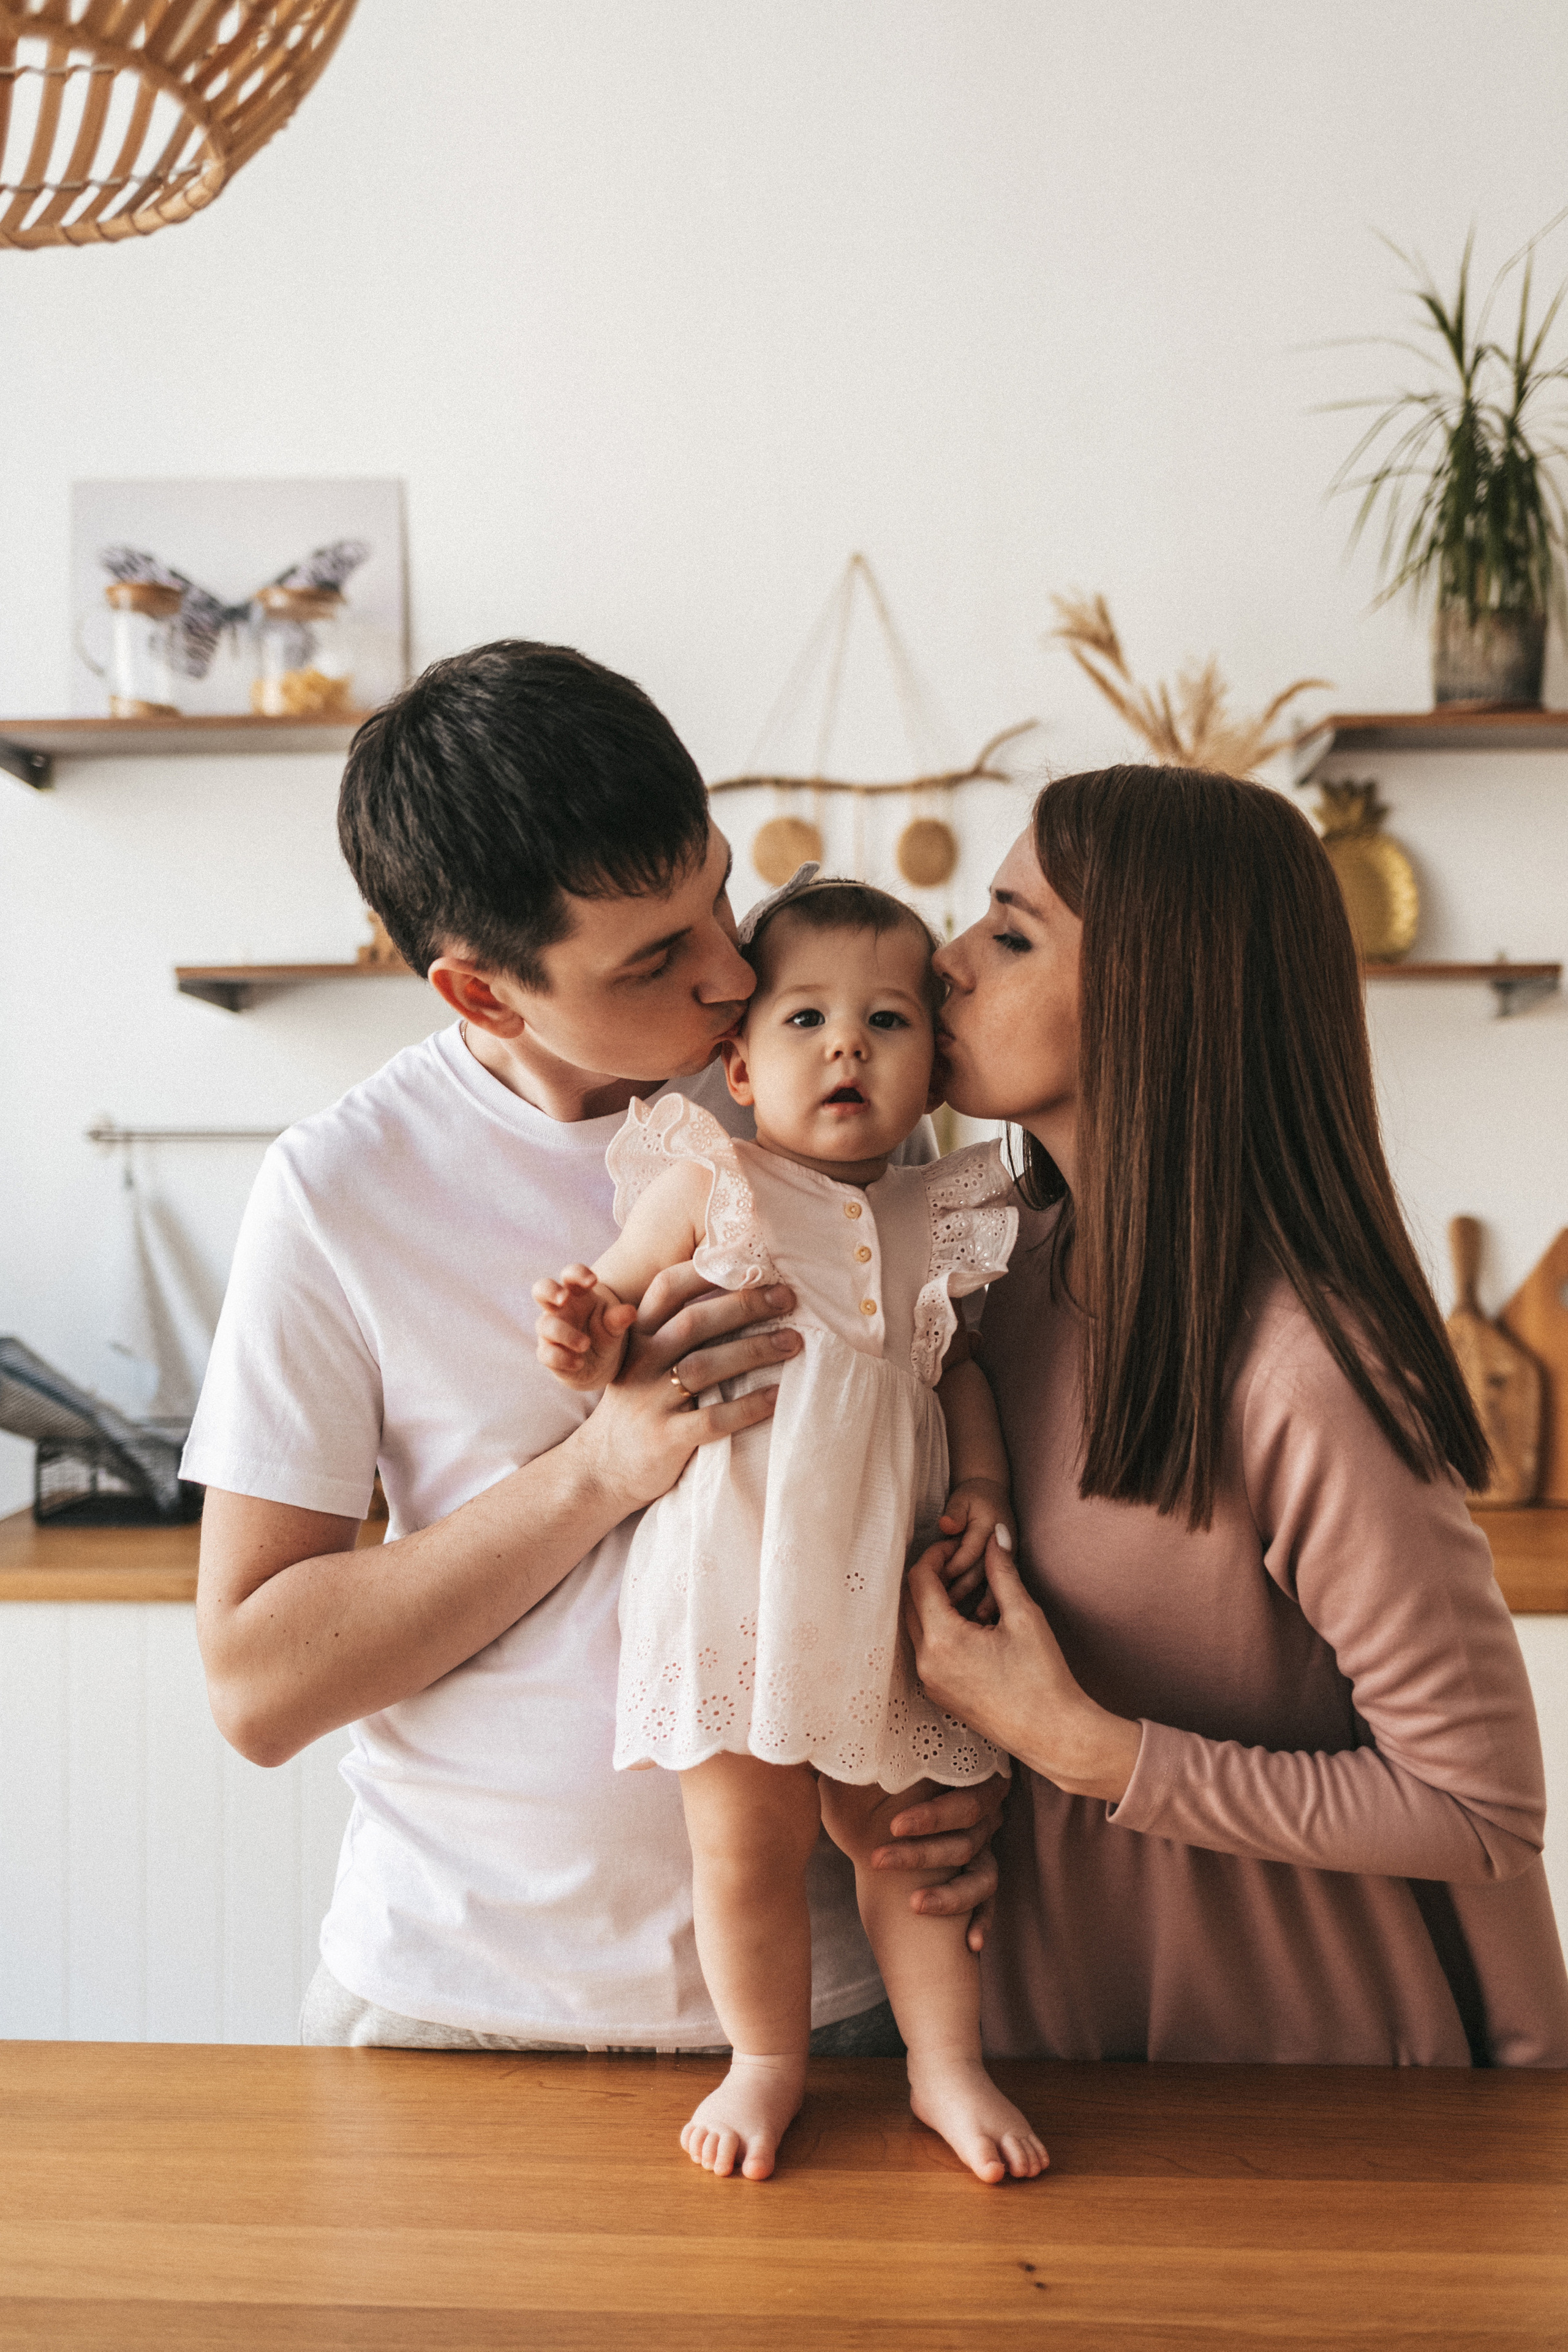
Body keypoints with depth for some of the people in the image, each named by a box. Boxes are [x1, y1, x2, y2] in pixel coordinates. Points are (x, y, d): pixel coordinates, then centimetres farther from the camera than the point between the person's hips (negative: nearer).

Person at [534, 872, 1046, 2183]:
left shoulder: (938, 1221, 7)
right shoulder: (706, 1186, -4)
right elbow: (615, 1314, 2)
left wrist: (985, 1480, 5)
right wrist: (596, 1342, -20)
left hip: (885, 1579, 3)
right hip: (736, 1570, -3)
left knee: (909, 1829, 13)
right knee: (748, 1842, 5)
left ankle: (949, 2068, 32)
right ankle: (768, 2063, 29)